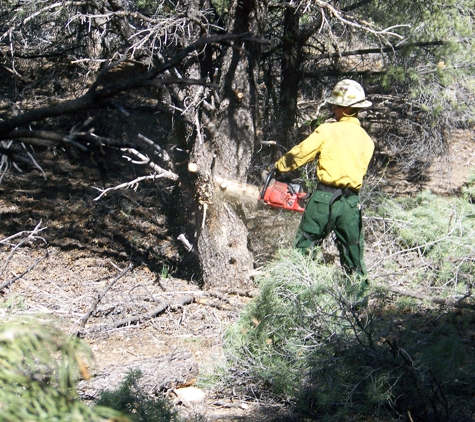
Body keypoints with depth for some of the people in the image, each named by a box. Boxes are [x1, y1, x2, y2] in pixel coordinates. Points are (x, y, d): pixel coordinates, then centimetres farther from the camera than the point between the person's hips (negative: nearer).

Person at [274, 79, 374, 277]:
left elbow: (300, 154, -1)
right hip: (351, 202, 4)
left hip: (324, 197, -3)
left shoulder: (327, 130, -4)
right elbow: (360, 170, 12)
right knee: (353, 254, 13)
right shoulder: (367, 140, 7)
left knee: (303, 248, 7)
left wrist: (279, 166, 16)